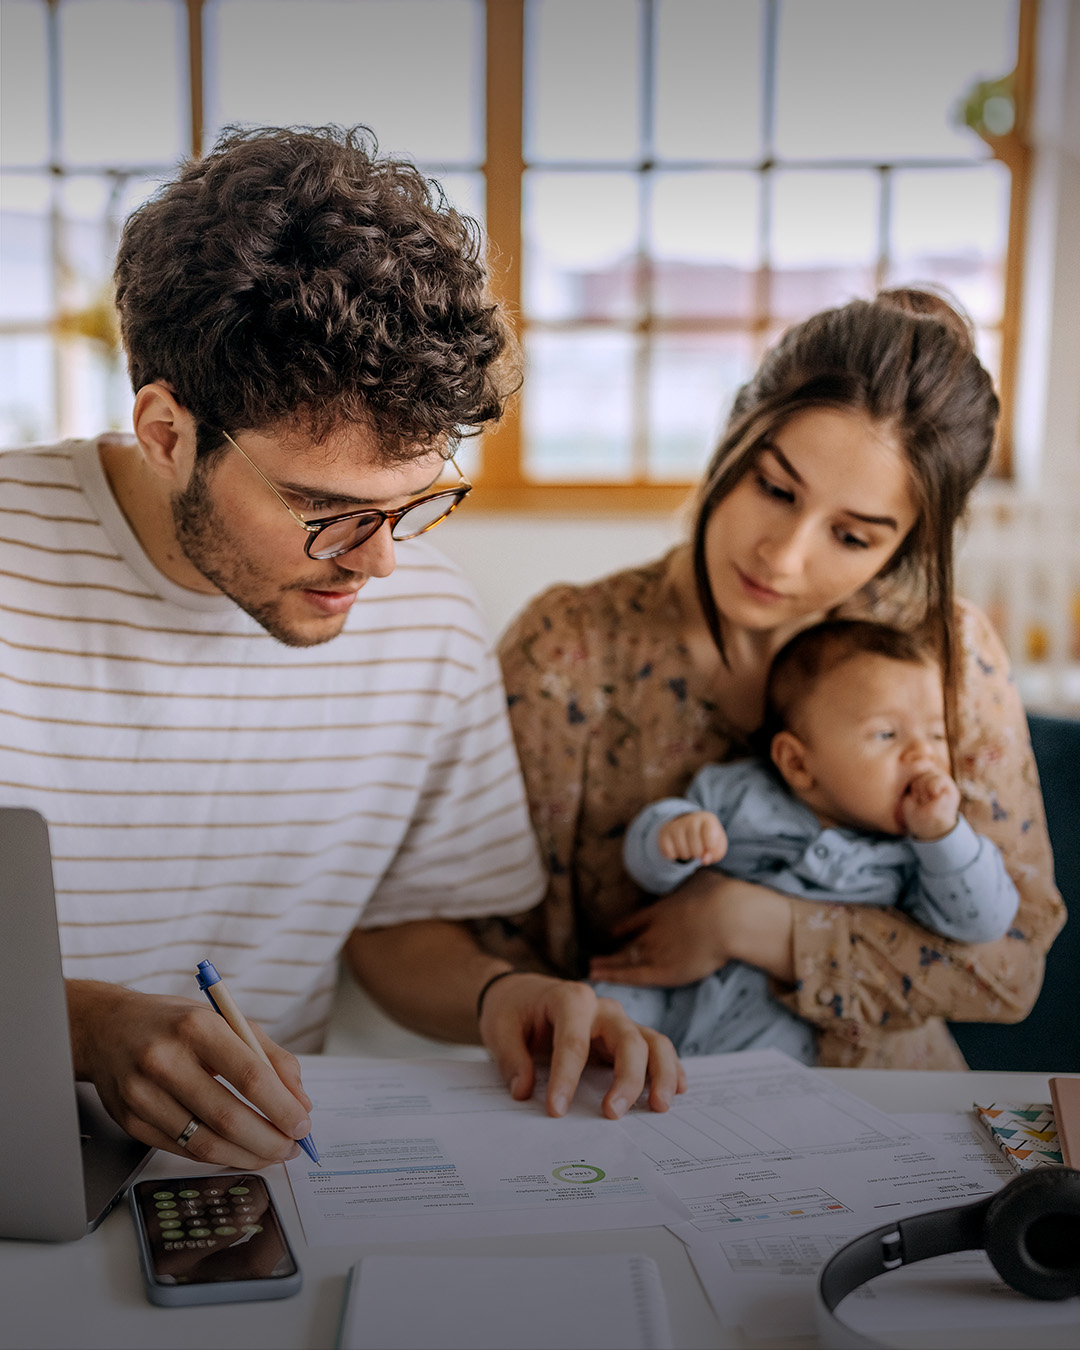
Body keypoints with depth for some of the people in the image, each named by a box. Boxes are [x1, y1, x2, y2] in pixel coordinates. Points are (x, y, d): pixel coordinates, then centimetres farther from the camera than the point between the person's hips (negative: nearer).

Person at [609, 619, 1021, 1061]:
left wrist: (942, 833, -19)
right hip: (679, 990, 1)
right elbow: (648, 866, 2)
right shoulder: (738, 793, 0)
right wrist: (671, 833, -22)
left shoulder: (914, 851, 1)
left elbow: (985, 923, -8)